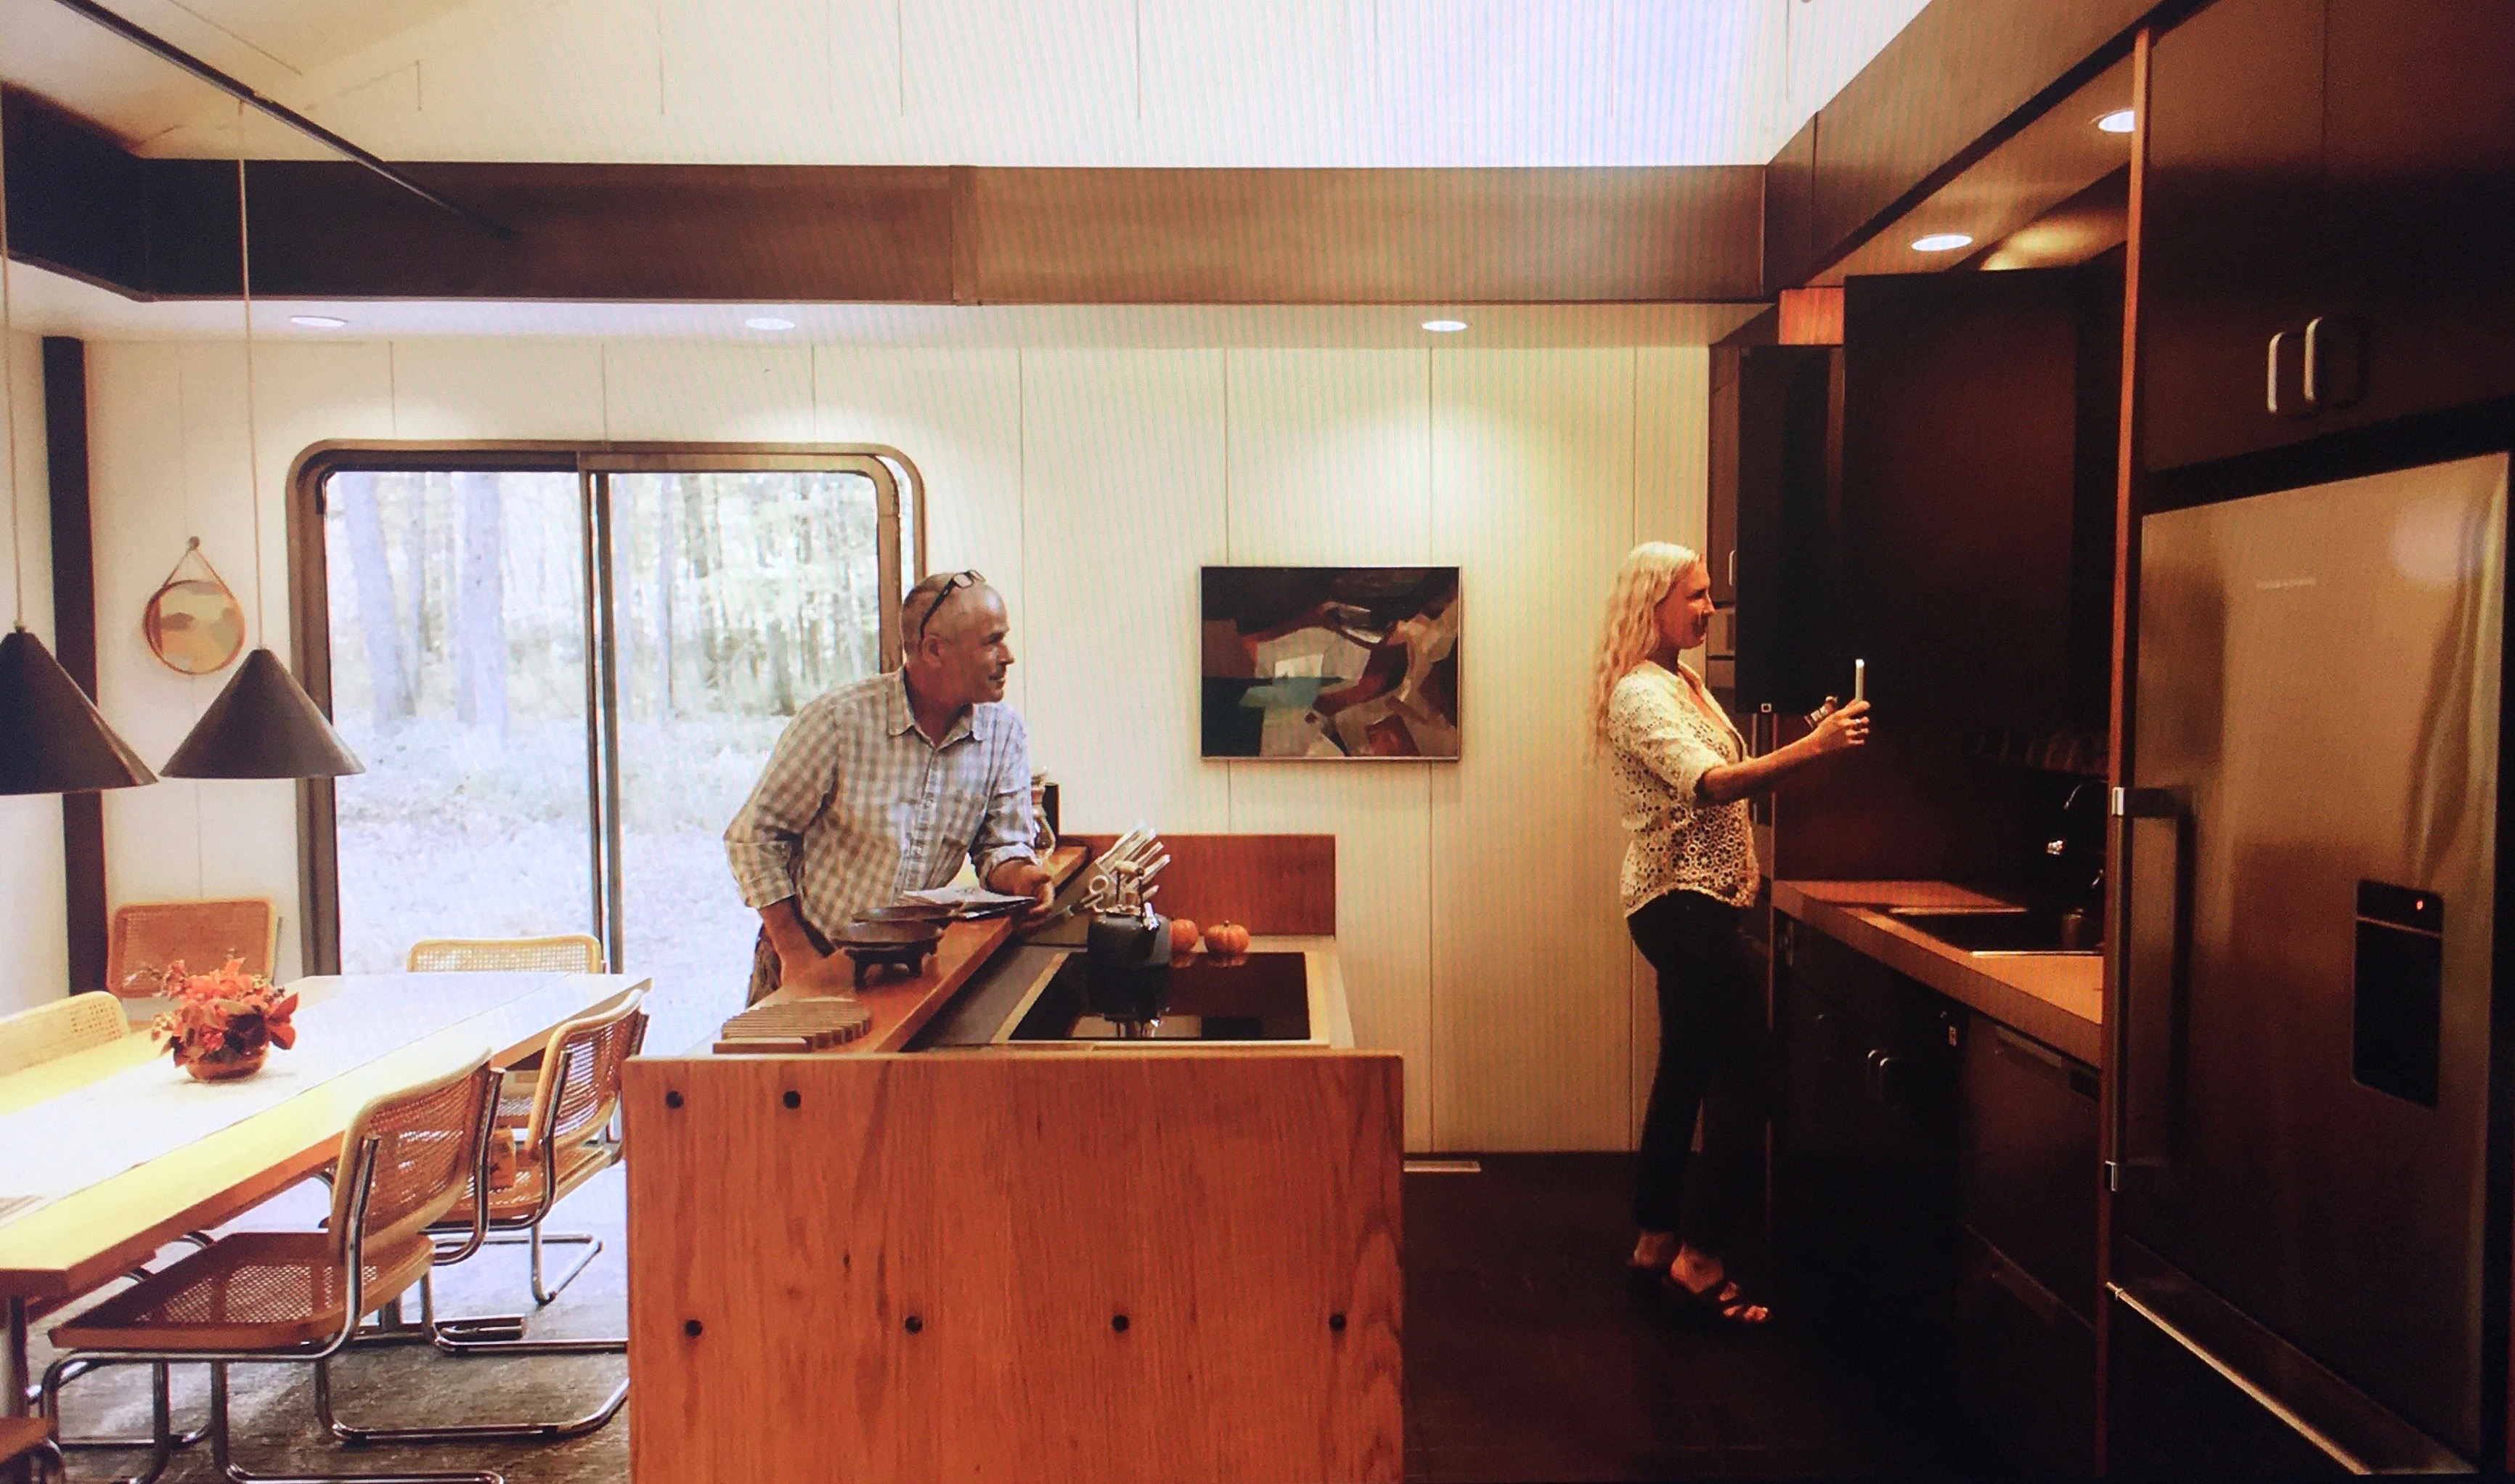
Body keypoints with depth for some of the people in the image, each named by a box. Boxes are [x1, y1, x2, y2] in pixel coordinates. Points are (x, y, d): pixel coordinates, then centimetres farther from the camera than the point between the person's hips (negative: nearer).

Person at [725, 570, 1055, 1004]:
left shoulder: (1005, 733, 0)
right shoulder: (838, 719, -11)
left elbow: (1001, 844, 7)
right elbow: (754, 835, -6)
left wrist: (1019, 874, -17)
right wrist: (795, 953, -10)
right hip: (815, 958, -3)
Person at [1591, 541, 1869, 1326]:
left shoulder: (1686, 684, 17)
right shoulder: (1640, 695, -15)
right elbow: (1709, 784, -30)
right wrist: (1813, 747, -36)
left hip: (1697, 901, 10)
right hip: (1679, 902, -10)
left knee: (1684, 1076, 12)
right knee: (1747, 1075, -8)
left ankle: (1656, 1246, 21)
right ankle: (1700, 1260, -1)